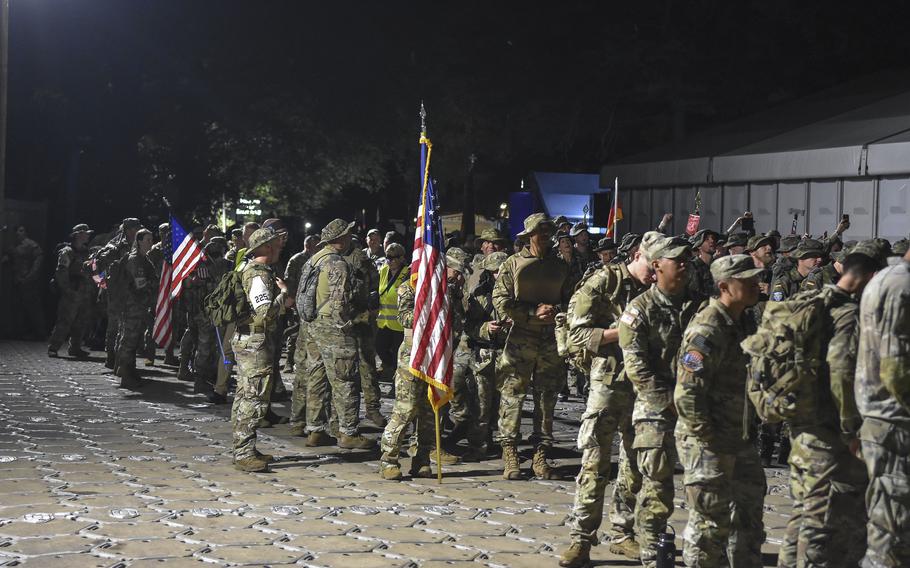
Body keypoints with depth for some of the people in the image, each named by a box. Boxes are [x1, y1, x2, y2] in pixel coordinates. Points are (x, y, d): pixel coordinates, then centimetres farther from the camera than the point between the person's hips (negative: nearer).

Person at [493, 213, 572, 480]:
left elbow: (572, 300, 15)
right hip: (521, 338, -4)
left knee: (547, 398, 5)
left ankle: (541, 455, 13)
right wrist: (533, 312, -13)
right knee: (512, 396, -5)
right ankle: (510, 456, 0)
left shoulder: (560, 266, 13)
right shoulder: (513, 264, 1)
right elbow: (501, 301, -5)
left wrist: (556, 310, -6)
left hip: (552, 340, 4)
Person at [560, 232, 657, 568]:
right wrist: (623, 331, -17)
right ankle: (581, 539, -1)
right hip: (608, 382, -5)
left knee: (635, 466, 10)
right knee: (595, 464, -6)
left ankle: (622, 534, 21)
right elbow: (578, 333, -8)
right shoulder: (604, 282, -3)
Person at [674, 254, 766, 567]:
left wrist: (750, 432, 16)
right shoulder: (707, 330, -20)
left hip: (741, 443, 9)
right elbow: (686, 395, -24)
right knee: (711, 522, 0)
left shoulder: (745, 324, 9)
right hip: (708, 445, -9)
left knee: (749, 517, 16)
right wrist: (712, 444, -20)